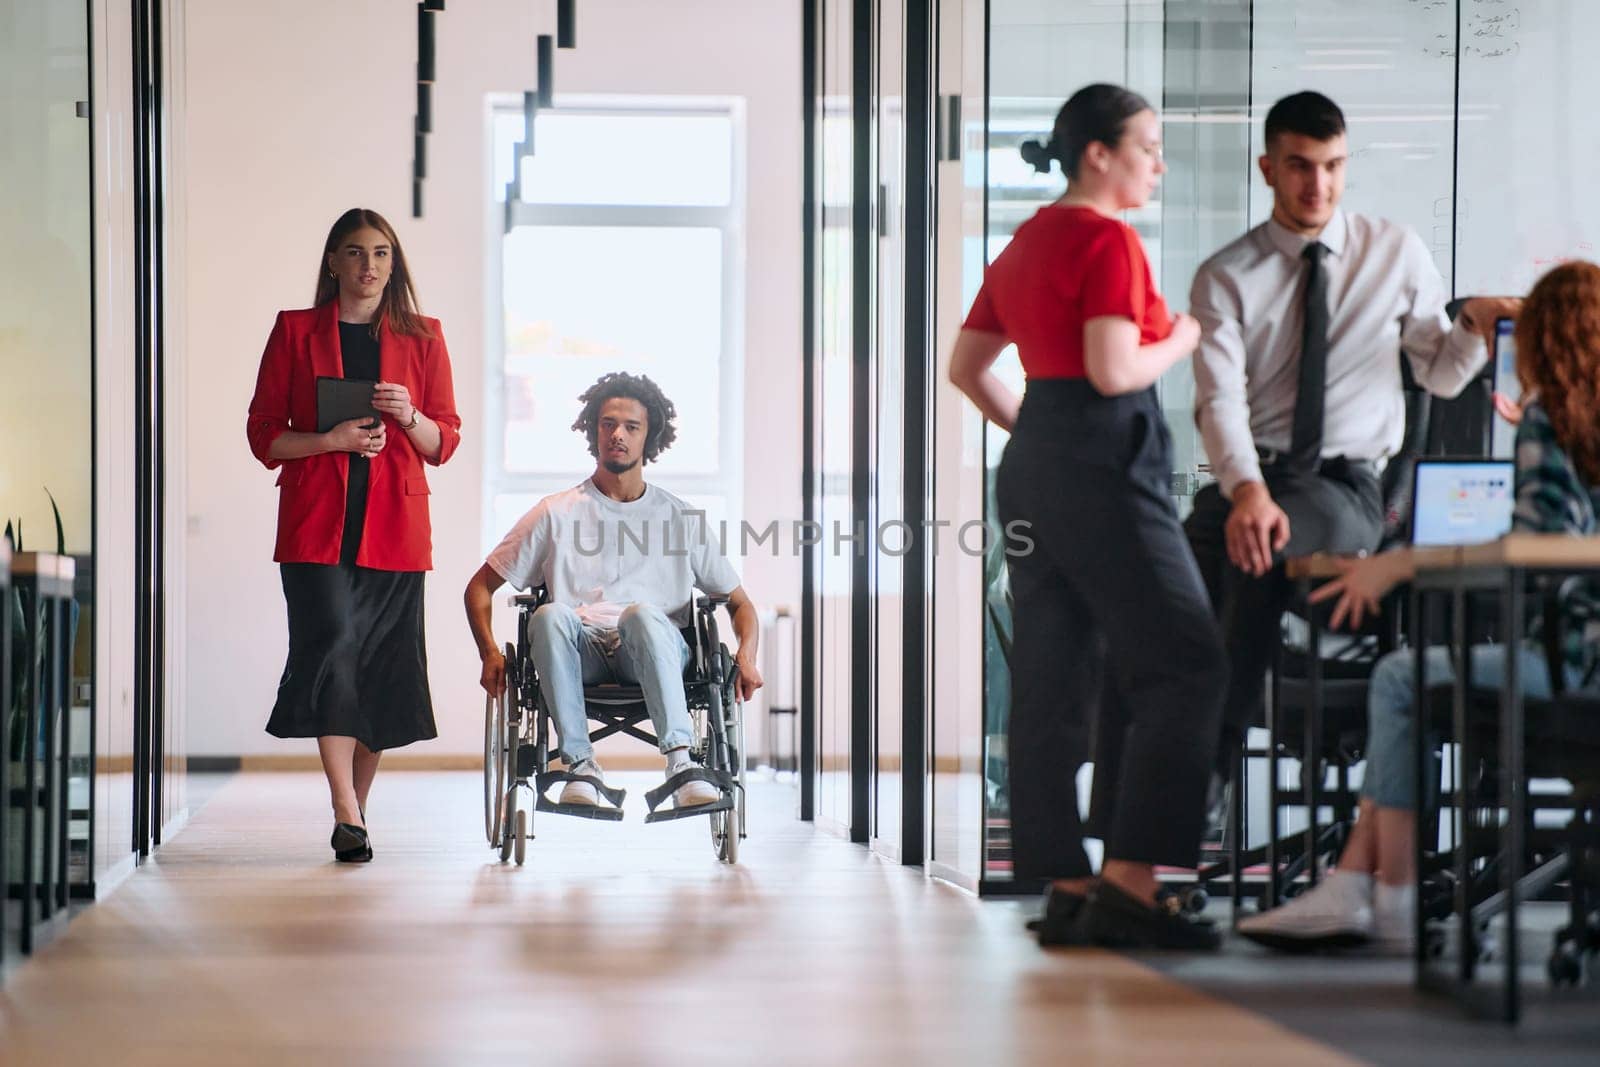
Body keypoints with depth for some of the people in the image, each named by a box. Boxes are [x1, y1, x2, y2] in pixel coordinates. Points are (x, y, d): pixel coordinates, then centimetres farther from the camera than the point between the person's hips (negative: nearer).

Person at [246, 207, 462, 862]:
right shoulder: (295, 331, 7)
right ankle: (347, 817, -20)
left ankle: (356, 808, 17)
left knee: (383, 665, 3)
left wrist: (408, 417, -10)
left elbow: (445, 442, 11)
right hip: (316, 524, -2)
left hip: (394, 526, 2)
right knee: (331, 645, -17)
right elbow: (264, 435, 5)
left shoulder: (423, 337, 11)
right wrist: (331, 440, -11)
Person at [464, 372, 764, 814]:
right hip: (580, 653, 0)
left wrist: (746, 655, -4)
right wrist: (490, 653, -3)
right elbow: (480, 587, 16)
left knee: (643, 613, -36)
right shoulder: (556, 514, 14)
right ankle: (580, 762, -32)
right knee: (550, 615, -34)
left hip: (655, 655, 0)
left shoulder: (681, 518, 16)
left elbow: (739, 601, 18)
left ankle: (680, 761, -45)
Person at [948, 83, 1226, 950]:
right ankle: (1127, 884, -11)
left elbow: (965, 366, 19)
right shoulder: (1108, 239, -11)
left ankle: (1066, 891, 11)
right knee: (1184, 667, -6)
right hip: (1105, 465, -10)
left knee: (1049, 682, 8)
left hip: (1033, 464, 10)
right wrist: (1181, 340, -3)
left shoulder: (1025, 243, 16)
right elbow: (1113, 370, -20)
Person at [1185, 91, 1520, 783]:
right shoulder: (1226, 278, 4)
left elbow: (1440, 374, 14)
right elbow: (1220, 400, -10)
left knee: (1264, 551, -34)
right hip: (1249, 479, 1)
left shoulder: (1396, 252, 9)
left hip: (1346, 488, -1)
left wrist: (1474, 325, -10)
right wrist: (1248, 490, -29)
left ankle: (1213, 766, -28)